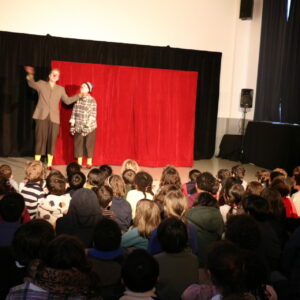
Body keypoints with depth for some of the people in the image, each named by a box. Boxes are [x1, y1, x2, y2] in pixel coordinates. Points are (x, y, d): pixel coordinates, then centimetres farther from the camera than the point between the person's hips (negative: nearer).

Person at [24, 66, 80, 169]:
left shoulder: (61, 89, 17)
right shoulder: (41, 84, 12)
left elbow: (67, 100, 17)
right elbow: (32, 84, -2)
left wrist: (79, 96, 10)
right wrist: (30, 75, -21)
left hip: (54, 118, 2)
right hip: (42, 116, -2)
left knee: (52, 141, -1)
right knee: (40, 140, -5)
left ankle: (49, 164, 6)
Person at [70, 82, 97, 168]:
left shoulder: (92, 100, -7)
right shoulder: (77, 99, 6)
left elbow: (93, 115, -11)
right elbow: (74, 113, 8)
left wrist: (87, 126, -17)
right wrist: (72, 125, 4)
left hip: (89, 127, -4)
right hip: (78, 127, 4)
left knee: (89, 145, 2)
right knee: (78, 145, 5)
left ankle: (89, 163, 11)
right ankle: (79, 163, 13)